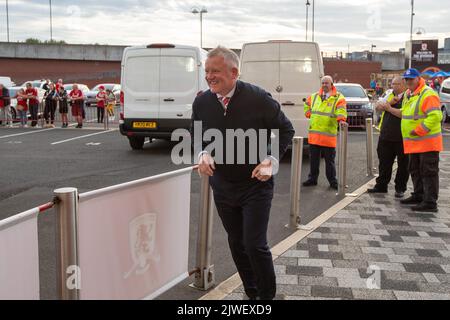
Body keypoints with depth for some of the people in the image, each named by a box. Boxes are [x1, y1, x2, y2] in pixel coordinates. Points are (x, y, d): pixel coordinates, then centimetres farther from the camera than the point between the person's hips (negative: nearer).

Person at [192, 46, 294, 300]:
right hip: (222, 186, 5)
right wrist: (203, 154, -9)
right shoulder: (201, 103, -4)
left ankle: (267, 295, 17)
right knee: (236, 244, 14)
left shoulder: (258, 98, -16)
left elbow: (286, 130, -3)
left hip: (256, 186, -4)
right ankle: (252, 293, 33)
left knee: (255, 245, -6)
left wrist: (272, 160, -15)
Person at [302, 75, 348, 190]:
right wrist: (309, 114, 14)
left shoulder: (338, 98, -3)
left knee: (330, 160, 3)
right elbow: (307, 105, 29)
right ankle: (312, 178, 23)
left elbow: (341, 110, -18)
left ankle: (333, 181, 13)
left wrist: (341, 119, -36)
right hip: (314, 134, 4)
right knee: (313, 158, 12)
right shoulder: (314, 97, 12)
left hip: (329, 135, -4)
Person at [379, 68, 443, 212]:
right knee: (415, 171, 18)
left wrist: (418, 131, -24)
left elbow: (435, 116, -24)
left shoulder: (428, 94, -16)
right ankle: (418, 196, 31)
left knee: (429, 172, -5)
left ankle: (430, 202, -2)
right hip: (414, 142, 10)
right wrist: (390, 109, 16)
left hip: (427, 142, -10)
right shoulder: (408, 95, 15)